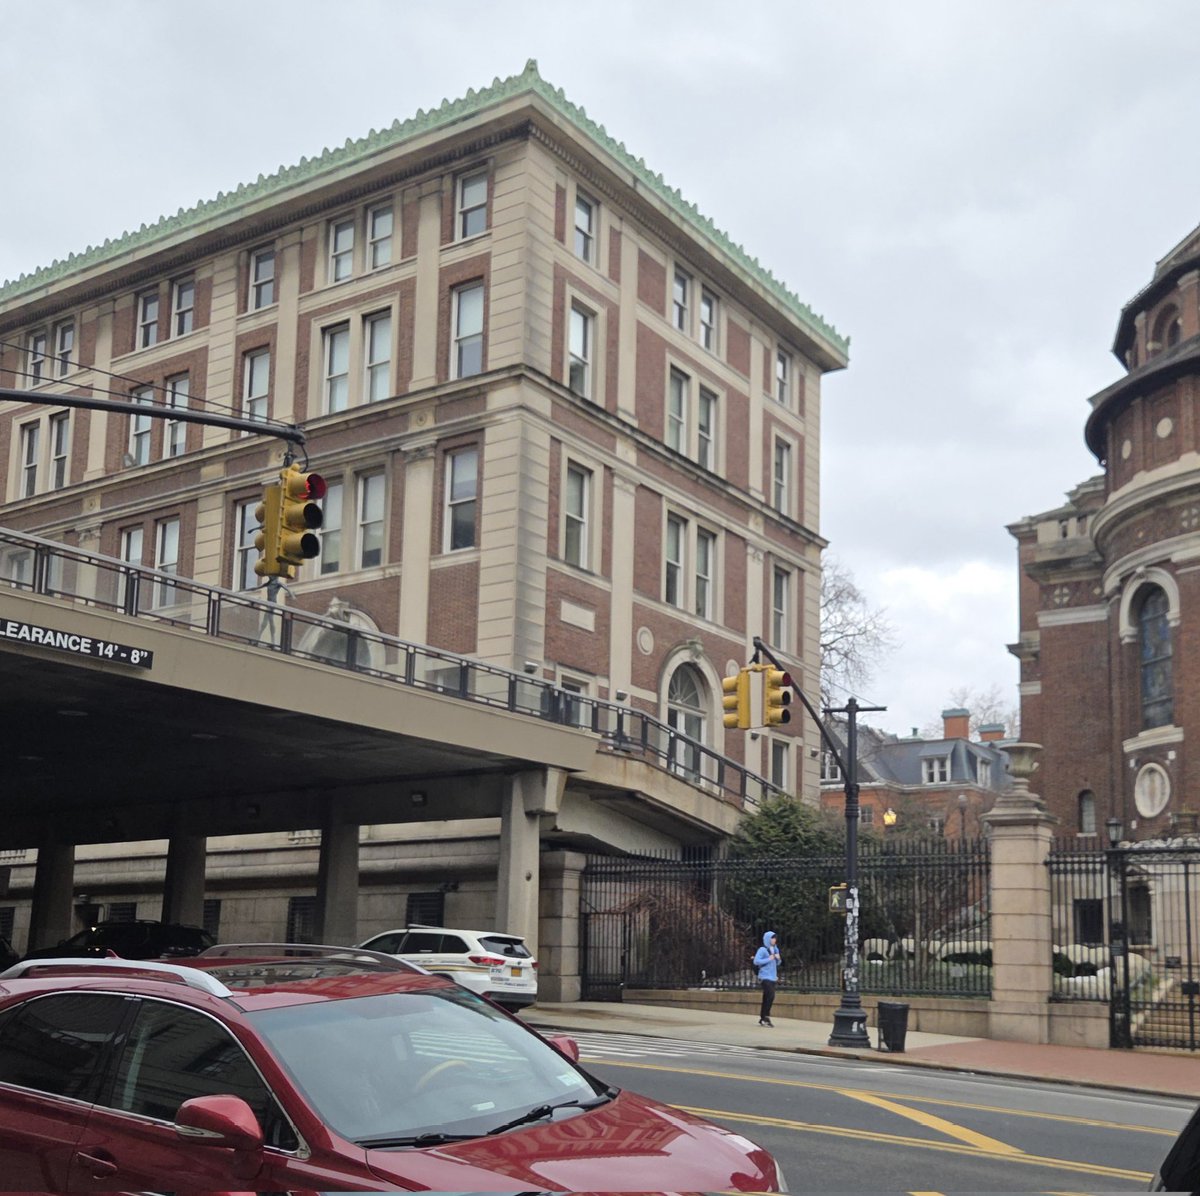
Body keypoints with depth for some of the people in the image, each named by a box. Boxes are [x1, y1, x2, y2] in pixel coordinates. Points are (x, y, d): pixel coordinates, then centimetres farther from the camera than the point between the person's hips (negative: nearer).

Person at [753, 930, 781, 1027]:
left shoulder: (775, 949, 13)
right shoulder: (762, 950, -9)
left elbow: (778, 963, 22)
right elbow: (756, 961, -19)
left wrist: (778, 959, -1)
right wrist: (769, 959, -17)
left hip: (772, 977, 7)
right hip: (765, 977, -7)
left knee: (767, 998, 8)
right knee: (771, 995, -18)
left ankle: (762, 1018, 14)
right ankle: (766, 1016, -10)